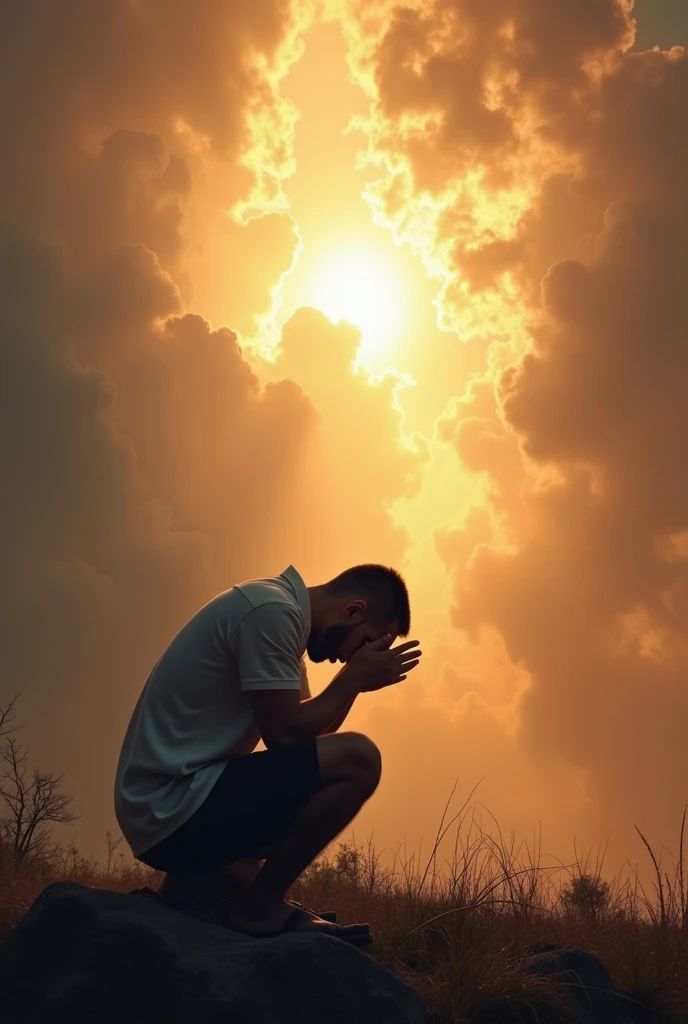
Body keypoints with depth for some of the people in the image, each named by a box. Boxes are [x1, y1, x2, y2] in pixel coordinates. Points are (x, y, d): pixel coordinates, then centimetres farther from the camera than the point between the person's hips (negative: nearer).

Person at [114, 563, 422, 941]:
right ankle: (259, 904, -5)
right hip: (177, 805, -10)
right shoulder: (272, 611, -16)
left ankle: (192, 884, 16)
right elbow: (283, 735, -16)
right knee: (356, 759, -17)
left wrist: (355, 676, 5)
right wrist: (356, 676, -6)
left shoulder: (280, 609, 16)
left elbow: (307, 730, 18)